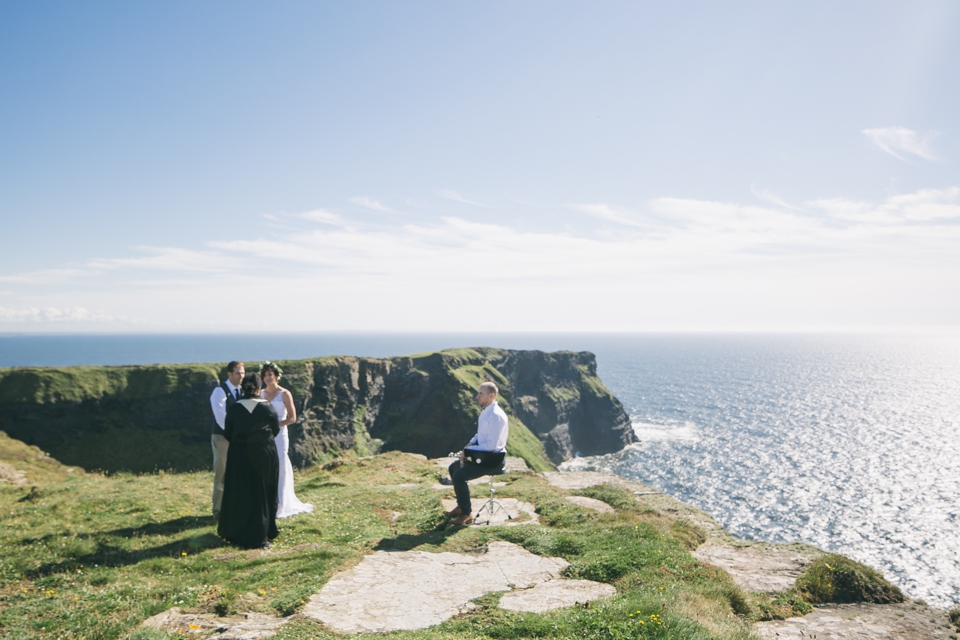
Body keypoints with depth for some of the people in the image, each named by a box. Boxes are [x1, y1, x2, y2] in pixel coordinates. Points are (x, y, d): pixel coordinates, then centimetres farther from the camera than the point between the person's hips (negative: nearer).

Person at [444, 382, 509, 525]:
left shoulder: (496, 416, -23)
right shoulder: (485, 411, 8)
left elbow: (491, 445, -26)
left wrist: (469, 450, -18)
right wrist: (469, 446, 2)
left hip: (492, 460, -10)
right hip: (482, 455, 10)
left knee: (459, 475, -19)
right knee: (454, 467, 15)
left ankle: (467, 513, -3)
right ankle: (461, 505, 24)